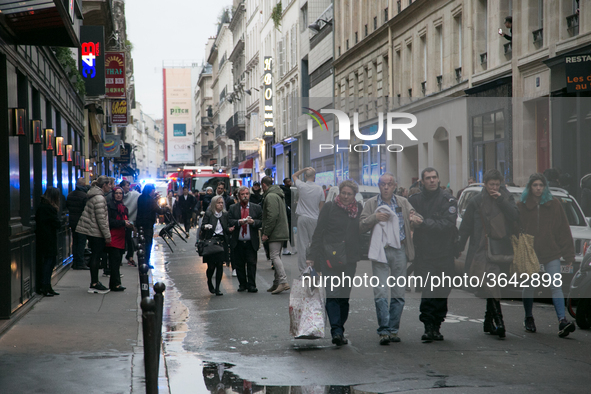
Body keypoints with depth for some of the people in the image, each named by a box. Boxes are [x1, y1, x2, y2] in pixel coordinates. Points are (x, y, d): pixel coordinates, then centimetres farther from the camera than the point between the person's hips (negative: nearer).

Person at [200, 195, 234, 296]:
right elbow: (202, 226, -4)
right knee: (211, 266, -3)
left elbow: (226, 229, 15)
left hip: (222, 241, 3)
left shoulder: (225, 215, 12)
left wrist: (229, 230, -7)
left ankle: (217, 289, 3)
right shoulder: (208, 214, 1)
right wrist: (205, 227, -26)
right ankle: (209, 283, 29)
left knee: (220, 265, -3)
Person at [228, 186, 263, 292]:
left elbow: (261, 222, 3)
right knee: (239, 264, 5)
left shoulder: (256, 208, 9)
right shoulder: (233, 208, 9)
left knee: (252, 263, -6)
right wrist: (239, 222, -18)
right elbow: (229, 222, -1)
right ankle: (242, 284, 17)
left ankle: (251, 285, 0)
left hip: (251, 242, -1)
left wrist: (253, 222, -15)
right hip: (238, 243, 1)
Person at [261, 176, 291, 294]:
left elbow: (272, 216, -22)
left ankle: (283, 282, -18)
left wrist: (266, 233, -18)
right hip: (281, 231, 10)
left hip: (275, 232, -10)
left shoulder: (270, 196, -14)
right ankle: (277, 283, 16)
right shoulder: (278, 194, 19)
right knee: (276, 256, 13)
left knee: (274, 256, -11)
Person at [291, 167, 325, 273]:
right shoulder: (319, 188, -3)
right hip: (315, 219, 0)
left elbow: (294, 176, 16)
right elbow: (321, 205, 4)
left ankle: (302, 270, 1)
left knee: (302, 244, 0)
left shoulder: (301, 186, -4)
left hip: (302, 218, 0)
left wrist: (305, 169, 8)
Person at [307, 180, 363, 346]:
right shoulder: (330, 207, 0)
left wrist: (361, 254, 7)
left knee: (344, 296, 6)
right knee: (332, 294, -13)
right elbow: (318, 233, 0)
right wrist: (312, 257, -5)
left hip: (350, 259, 3)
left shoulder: (359, 209, 9)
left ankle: (339, 331, 14)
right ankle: (336, 331, -19)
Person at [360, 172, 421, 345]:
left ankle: (393, 329, 15)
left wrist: (415, 219, -12)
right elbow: (361, 226, 3)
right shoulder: (371, 203, 7)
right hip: (380, 251, -2)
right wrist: (375, 217, -14)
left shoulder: (403, 203, 11)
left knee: (398, 293, 5)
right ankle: (383, 331, -7)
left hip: (399, 251, 2)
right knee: (381, 291, -10)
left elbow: (415, 217, 11)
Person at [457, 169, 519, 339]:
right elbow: (465, 227, 6)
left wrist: (501, 200, -13)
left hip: (501, 249, 2)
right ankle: (498, 321, -22)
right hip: (481, 249, -2)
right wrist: (458, 250, 3)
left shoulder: (506, 198, 10)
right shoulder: (476, 201, 4)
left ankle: (488, 322, 17)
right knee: (490, 285, -15)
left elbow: (515, 217, -6)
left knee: (491, 288, 6)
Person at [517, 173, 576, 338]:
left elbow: (564, 230, 3)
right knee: (528, 287, 8)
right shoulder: (521, 206, 4)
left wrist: (569, 254, -2)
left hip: (551, 252, -1)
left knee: (556, 286, -10)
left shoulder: (554, 204, 4)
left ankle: (562, 321, -16)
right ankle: (529, 318, 26)